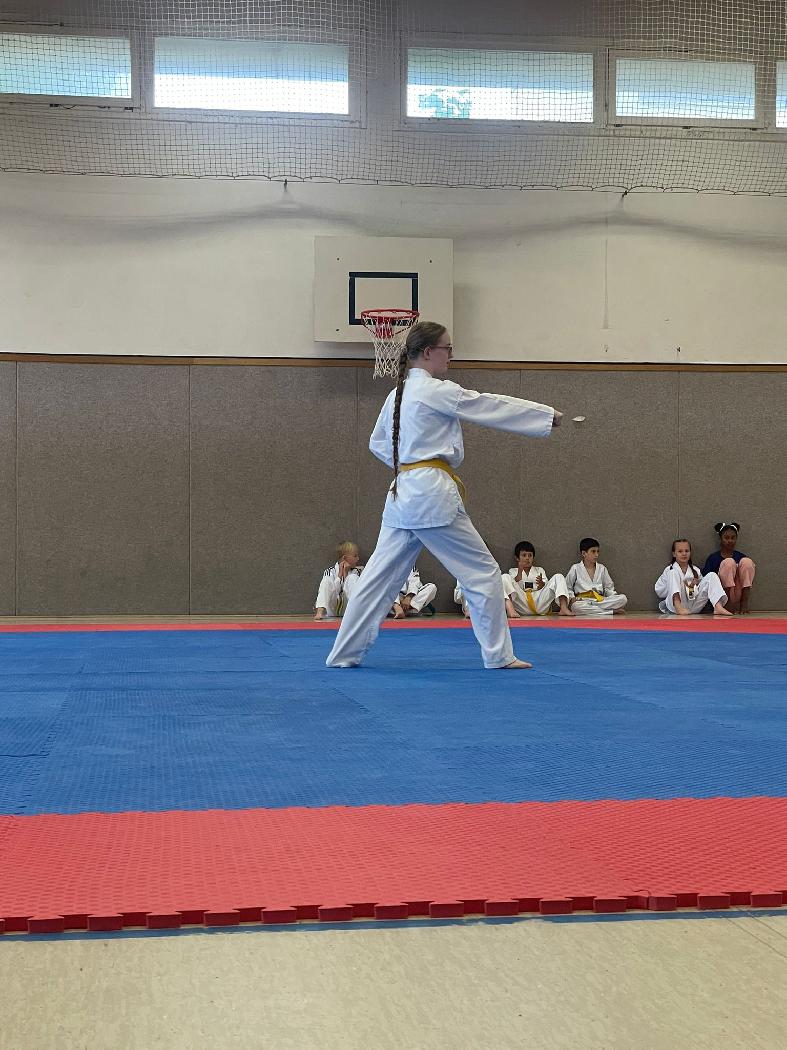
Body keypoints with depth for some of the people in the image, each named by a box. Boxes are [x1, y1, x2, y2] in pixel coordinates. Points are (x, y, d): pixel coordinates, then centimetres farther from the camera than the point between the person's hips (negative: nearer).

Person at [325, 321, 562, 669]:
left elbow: (378, 443, 25)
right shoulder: (435, 390, -11)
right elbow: (492, 407, -7)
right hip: (433, 494, -8)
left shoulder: (397, 395, 14)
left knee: (379, 575, 10)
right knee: (482, 571, 2)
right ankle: (498, 654, 7)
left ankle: (344, 654, 11)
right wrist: (549, 415, 1)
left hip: (401, 494, 8)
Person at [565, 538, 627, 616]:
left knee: (623, 599, -21)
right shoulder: (576, 568, 6)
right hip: (583, 601, -3)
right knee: (576, 607, -42)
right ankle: (612, 611, -34)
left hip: (600, 600, 3)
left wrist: (614, 597, 0)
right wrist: (572, 598, -7)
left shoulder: (602, 568, 14)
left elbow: (609, 587, 19)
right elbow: (567, 587, 11)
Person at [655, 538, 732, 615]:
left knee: (711, 575, -6)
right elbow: (659, 591, 3)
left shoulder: (695, 571, 22)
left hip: (694, 607, 3)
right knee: (673, 573, -22)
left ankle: (718, 607, -31)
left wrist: (696, 585, 0)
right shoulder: (670, 570, 12)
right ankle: (678, 606, -45)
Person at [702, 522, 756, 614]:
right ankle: (729, 603, -21)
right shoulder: (713, 558, 2)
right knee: (729, 562, -22)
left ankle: (744, 602, -17)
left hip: (739, 595, 3)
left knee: (747, 561, -16)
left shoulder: (740, 556, 10)